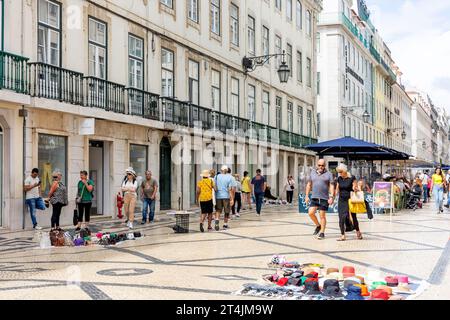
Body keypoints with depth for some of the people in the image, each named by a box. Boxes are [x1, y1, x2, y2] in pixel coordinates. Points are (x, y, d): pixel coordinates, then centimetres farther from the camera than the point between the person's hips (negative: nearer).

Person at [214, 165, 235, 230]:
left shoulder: (217, 176, 4)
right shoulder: (230, 177, -3)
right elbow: (232, 189, -10)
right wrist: (232, 199, -10)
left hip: (218, 196, 2)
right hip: (227, 196, -2)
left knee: (218, 210, 12)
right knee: (226, 211, 12)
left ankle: (217, 220, -13)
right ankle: (225, 224, 17)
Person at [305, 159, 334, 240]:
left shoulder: (328, 174, 0)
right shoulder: (312, 172, 10)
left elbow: (331, 186, -5)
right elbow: (309, 185, 16)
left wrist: (331, 197, -15)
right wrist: (306, 195, 10)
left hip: (324, 198, -3)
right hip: (314, 198, 3)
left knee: (322, 216, 0)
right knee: (311, 213, -9)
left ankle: (322, 233, 11)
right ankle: (318, 225, 17)